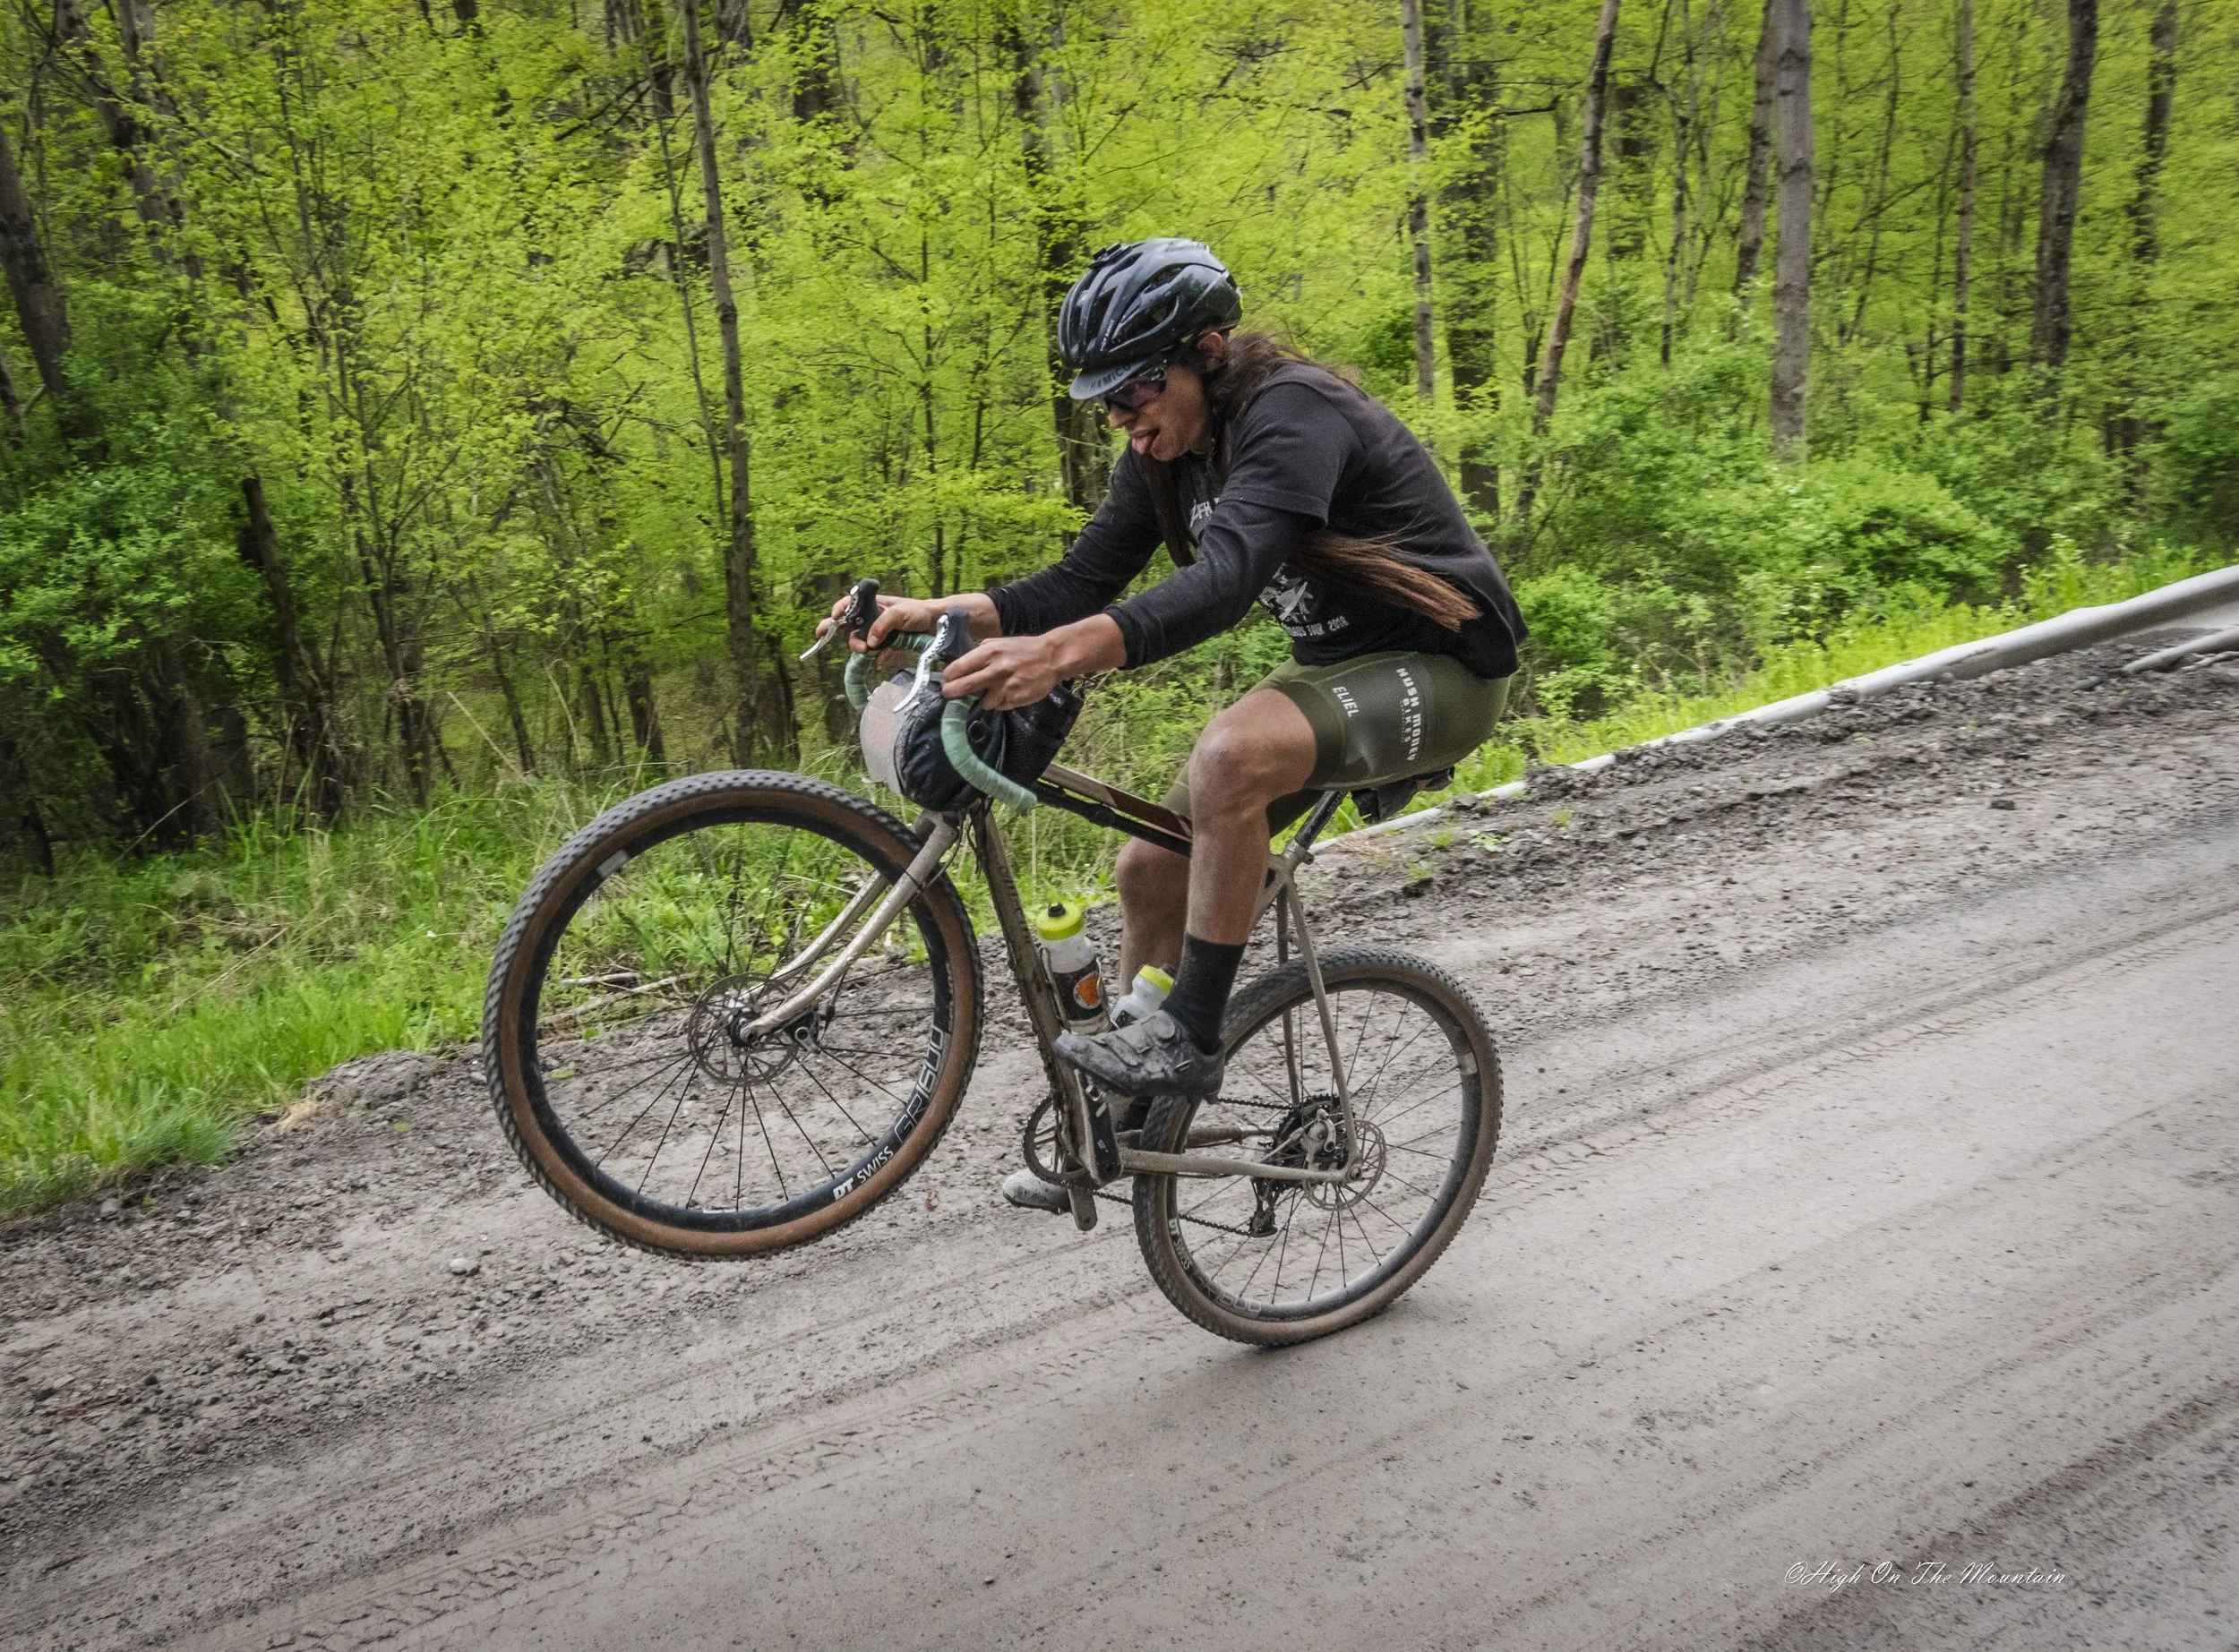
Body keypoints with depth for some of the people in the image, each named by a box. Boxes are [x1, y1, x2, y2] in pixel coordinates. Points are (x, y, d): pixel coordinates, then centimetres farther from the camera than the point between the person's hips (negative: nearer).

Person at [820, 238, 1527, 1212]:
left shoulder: (1293, 414, -24)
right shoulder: (1169, 446, 2)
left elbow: (1226, 579, -40)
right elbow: (1087, 580, -4)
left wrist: (1066, 652, -53)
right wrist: (938, 613, -20)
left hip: (1442, 667, -9)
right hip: (1336, 661, 9)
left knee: (1230, 756, -36)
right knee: (1151, 868, 1)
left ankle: (1189, 1040, -20)